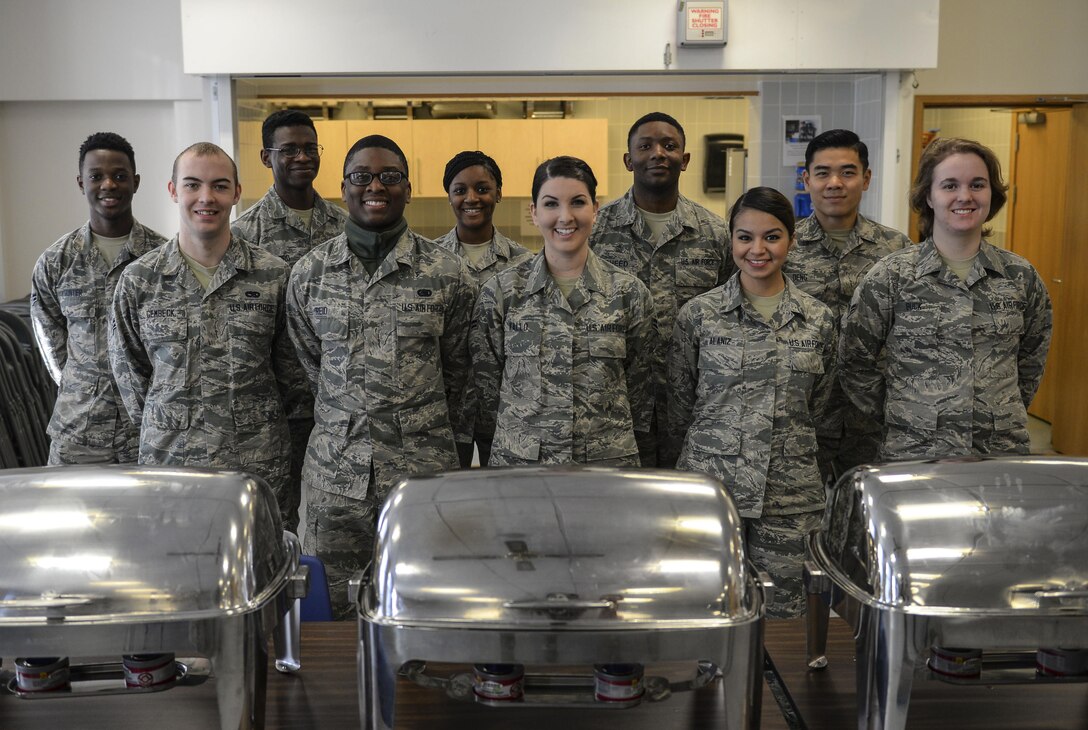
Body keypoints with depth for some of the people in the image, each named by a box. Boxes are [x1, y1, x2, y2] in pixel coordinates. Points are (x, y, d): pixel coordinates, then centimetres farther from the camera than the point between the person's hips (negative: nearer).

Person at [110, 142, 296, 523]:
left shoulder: (273, 274, -1)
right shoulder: (138, 279, 0)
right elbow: (127, 367, 10)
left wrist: (259, 416, 8)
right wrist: (159, 426, 10)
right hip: (168, 457, 0)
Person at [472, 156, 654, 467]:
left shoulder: (629, 292, 0)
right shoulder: (500, 290, -2)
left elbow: (639, 387, 6)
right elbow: (486, 384, 3)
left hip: (608, 463, 1)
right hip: (518, 463, 0)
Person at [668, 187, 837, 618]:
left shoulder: (818, 319, 6)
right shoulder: (699, 315, -1)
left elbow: (819, 409, 14)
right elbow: (679, 405, 6)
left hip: (789, 497, 2)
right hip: (711, 485, -2)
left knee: (783, 613, 6)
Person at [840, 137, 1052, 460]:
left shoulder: (1021, 276, 3)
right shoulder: (889, 276, -6)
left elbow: (1032, 356, 17)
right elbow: (856, 361, -1)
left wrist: (1007, 414, 11)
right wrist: (898, 416, 0)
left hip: (1004, 450, 3)